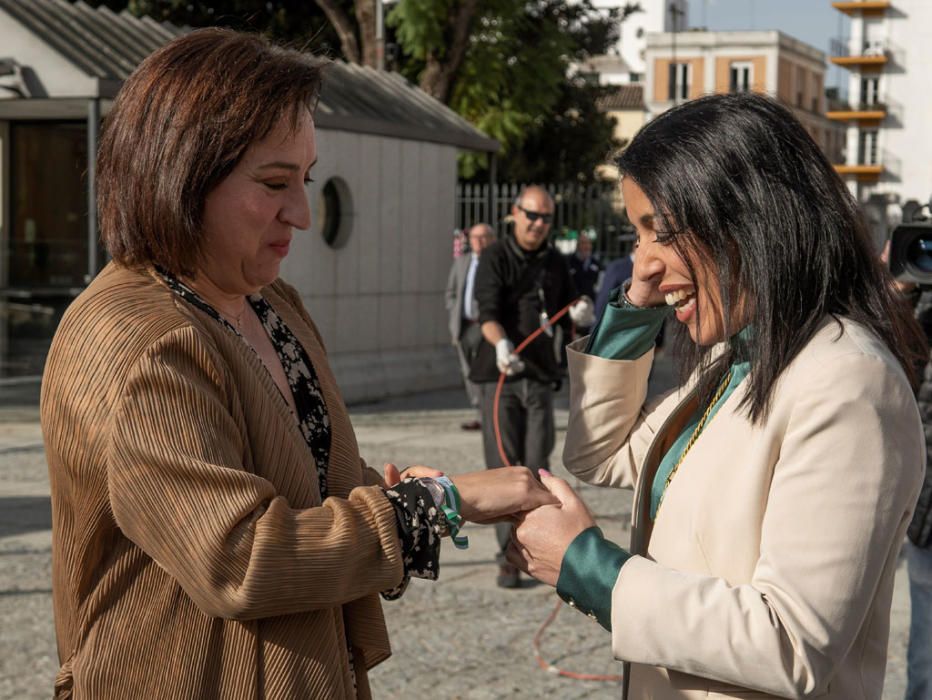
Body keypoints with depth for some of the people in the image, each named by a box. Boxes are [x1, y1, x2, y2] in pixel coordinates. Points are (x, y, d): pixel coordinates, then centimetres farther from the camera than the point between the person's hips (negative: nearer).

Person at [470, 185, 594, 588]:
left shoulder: (555, 263, 12)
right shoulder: (495, 258, -3)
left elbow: (565, 318, 20)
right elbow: (488, 312, -17)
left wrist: (580, 315, -4)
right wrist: (501, 343, -38)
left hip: (540, 376, 4)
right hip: (500, 376, -4)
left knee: (537, 467, 4)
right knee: (503, 468, -4)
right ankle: (509, 555, 2)